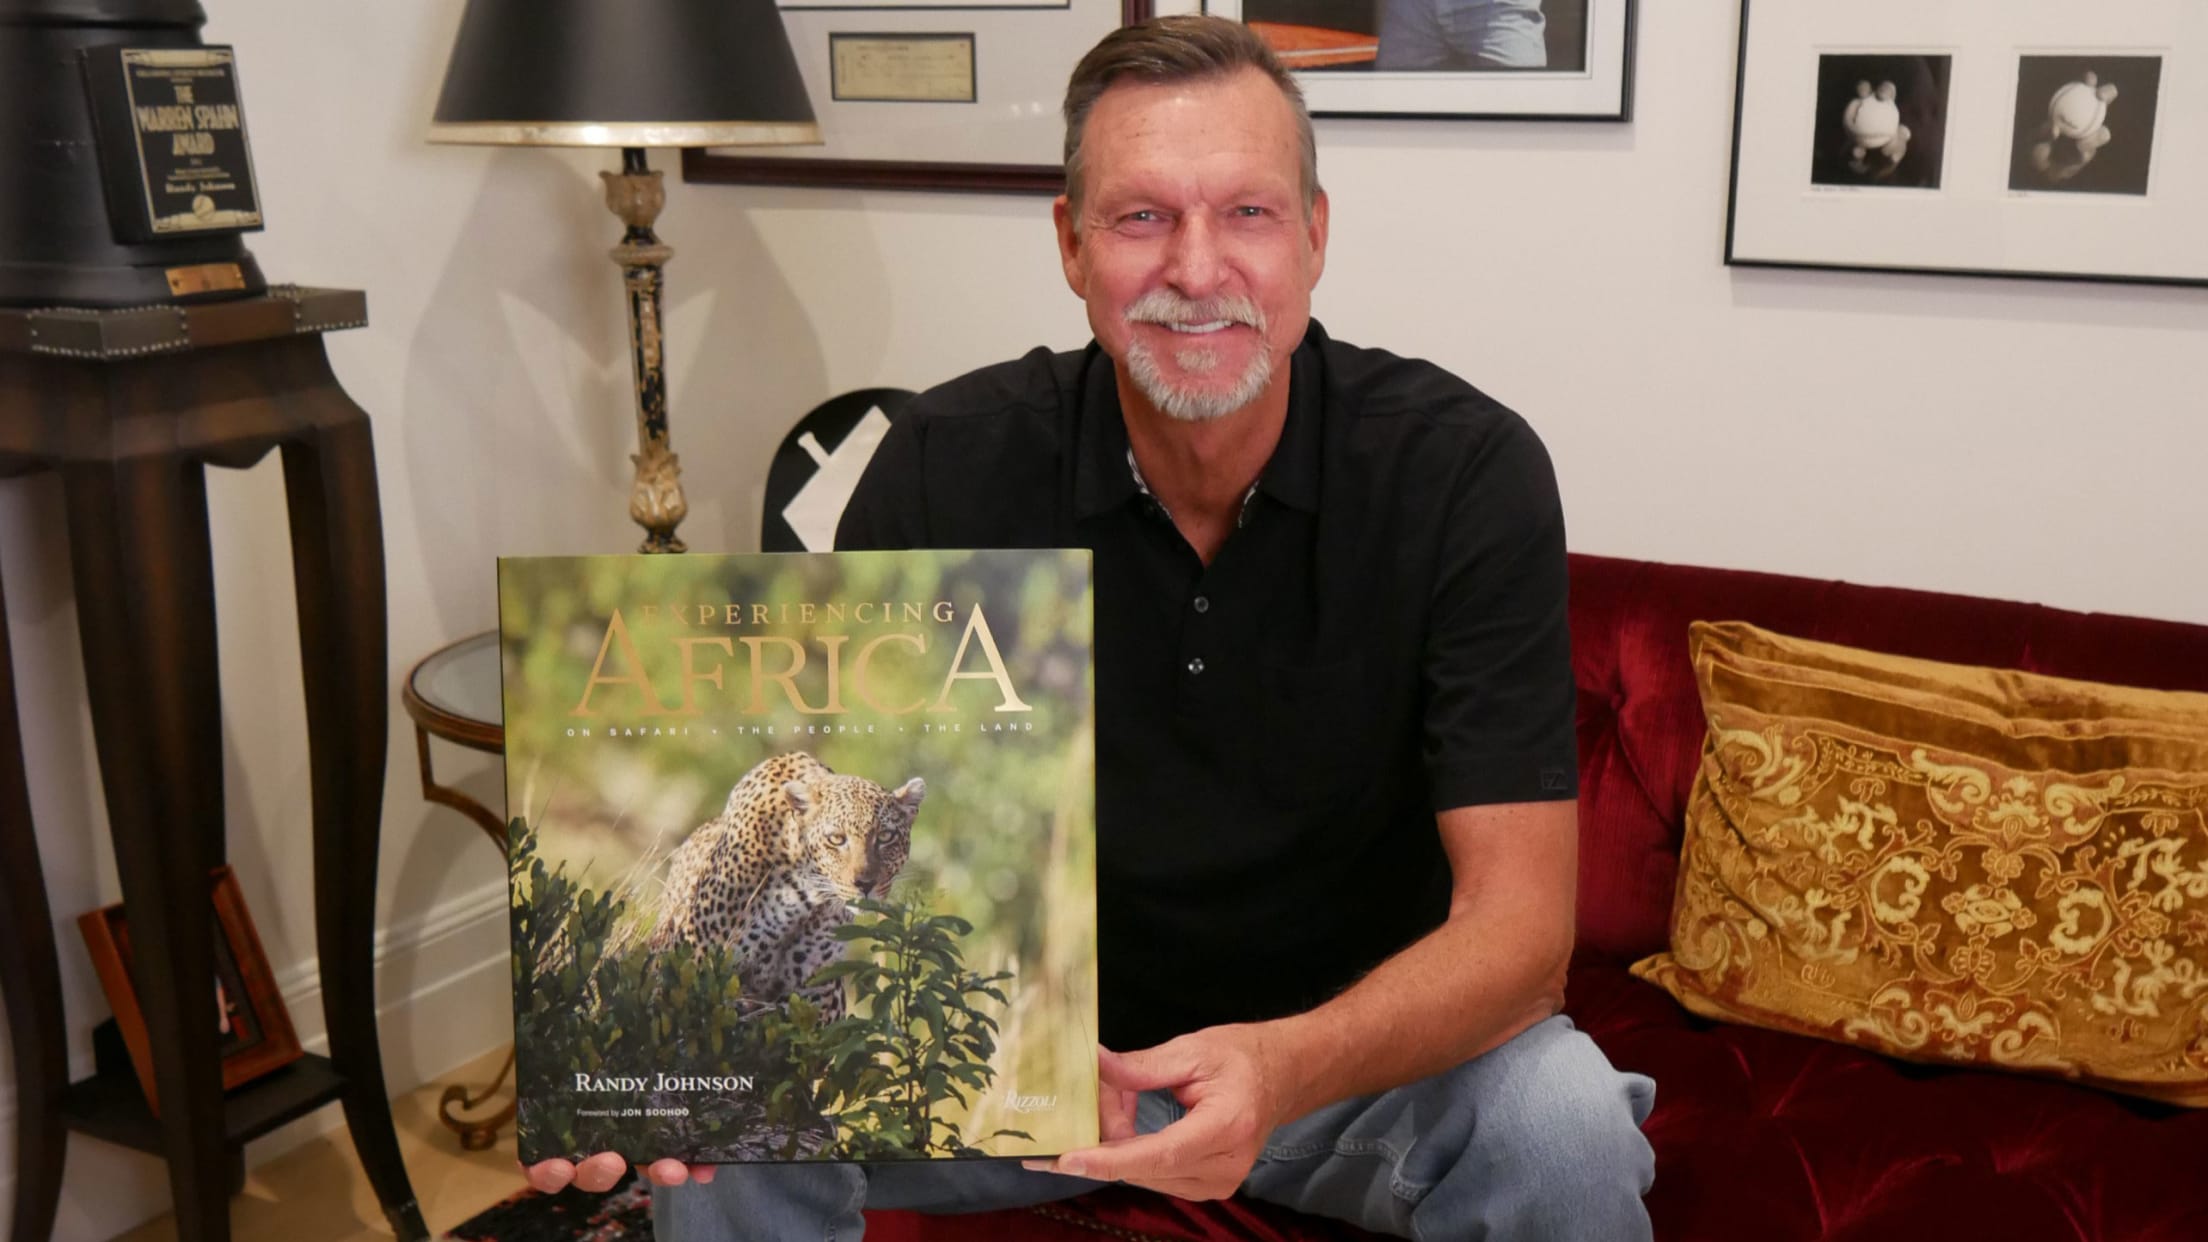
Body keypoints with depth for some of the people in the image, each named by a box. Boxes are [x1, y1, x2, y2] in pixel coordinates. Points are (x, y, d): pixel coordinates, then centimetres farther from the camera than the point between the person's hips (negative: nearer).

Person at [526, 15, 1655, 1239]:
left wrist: (1286, 1069, -43)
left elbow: (1519, 920, -23)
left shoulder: (1464, 470, -19)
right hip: (1037, 1034, 1)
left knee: (1562, 1123, -30)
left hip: (1365, 1035, 0)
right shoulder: (947, 468, -14)